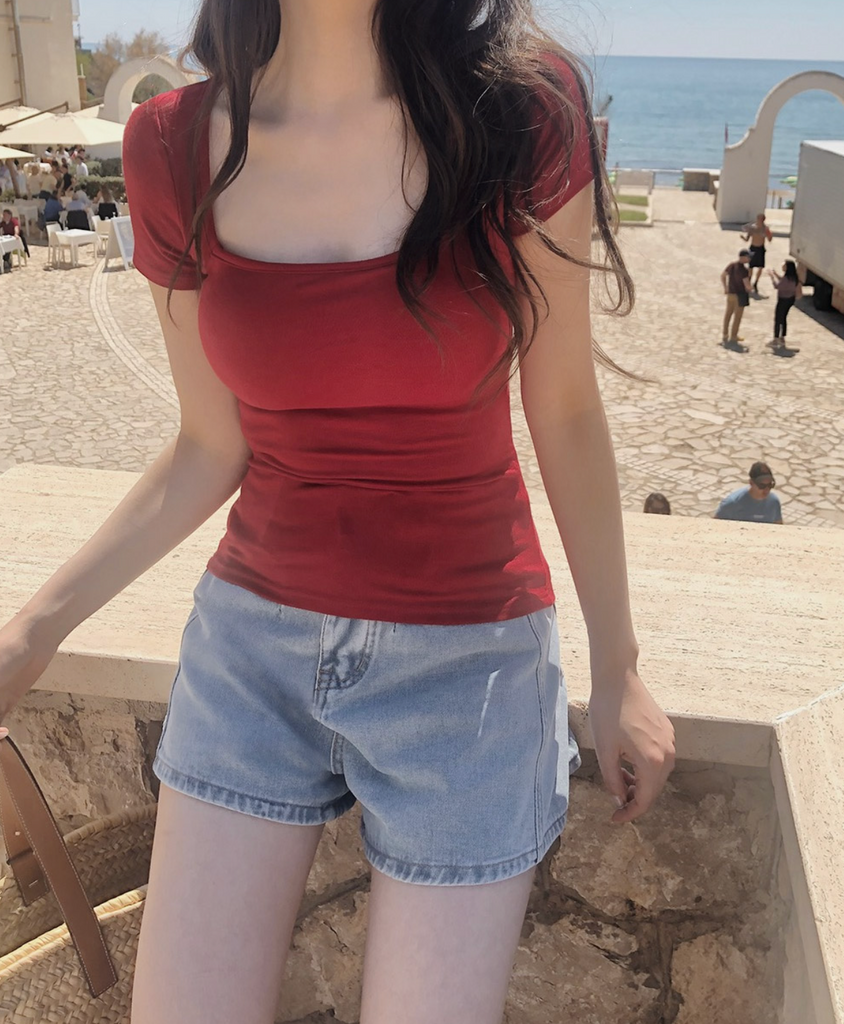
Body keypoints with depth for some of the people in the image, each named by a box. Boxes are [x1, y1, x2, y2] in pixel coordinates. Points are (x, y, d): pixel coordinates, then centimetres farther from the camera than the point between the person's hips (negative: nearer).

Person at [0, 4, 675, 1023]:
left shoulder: (522, 110, -13)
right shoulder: (178, 149, -6)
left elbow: (566, 412, -3)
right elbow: (208, 451, 2)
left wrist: (617, 671, 4)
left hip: (466, 658, -1)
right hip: (254, 638, 2)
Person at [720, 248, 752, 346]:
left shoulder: (731, 265, -1)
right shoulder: (744, 270, -25)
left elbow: (723, 275, 11)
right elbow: (747, 285, -25)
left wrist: (725, 288, 17)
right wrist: (748, 289, -1)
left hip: (731, 293, 8)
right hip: (740, 294, -8)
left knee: (728, 313, 19)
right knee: (737, 316, 5)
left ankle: (725, 335, 30)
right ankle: (733, 338, 12)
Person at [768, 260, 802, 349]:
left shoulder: (787, 278, -27)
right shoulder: (793, 277, 3)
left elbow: (777, 285, -29)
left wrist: (773, 276, -17)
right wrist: (776, 275, 12)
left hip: (784, 300, -9)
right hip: (790, 299, 9)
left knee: (778, 320, 1)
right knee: (783, 319, 20)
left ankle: (775, 340, 6)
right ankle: (782, 339, 28)